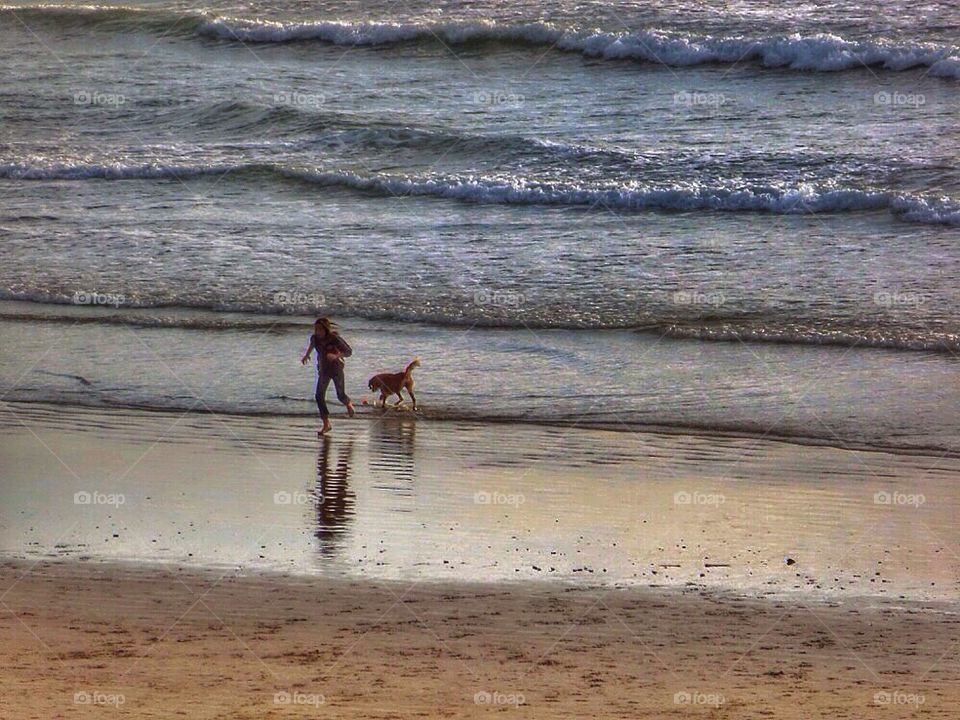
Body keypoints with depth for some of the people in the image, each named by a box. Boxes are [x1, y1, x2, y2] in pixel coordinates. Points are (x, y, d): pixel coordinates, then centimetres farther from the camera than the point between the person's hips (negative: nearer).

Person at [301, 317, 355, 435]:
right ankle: (326, 424, -4)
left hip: (336, 368, -4)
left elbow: (349, 352, -19)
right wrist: (306, 355, 9)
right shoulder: (314, 338, -9)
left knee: (341, 395, 2)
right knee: (319, 396, -9)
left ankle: (348, 404, 41)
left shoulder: (334, 338, -23)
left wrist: (336, 356, -34)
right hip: (323, 369, 4)